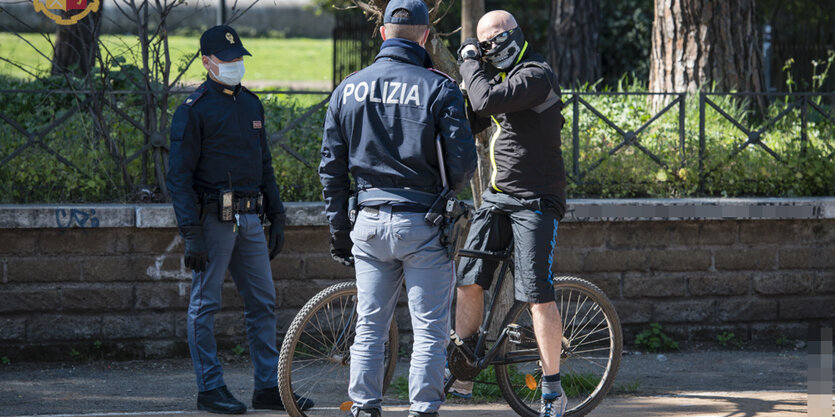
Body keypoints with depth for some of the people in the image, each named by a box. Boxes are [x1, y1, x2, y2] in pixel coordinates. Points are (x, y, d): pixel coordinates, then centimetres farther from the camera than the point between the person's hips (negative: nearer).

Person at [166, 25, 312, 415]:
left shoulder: (251, 104, 15)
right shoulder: (193, 110, -8)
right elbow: (178, 175, -11)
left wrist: (277, 217, 16)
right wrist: (191, 232, -18)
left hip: (249, 219, 7)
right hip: (213, 219, -7)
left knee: (263, 302, 7)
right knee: (205, 304, -1)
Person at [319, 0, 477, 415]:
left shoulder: (348, 89, 6)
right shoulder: (438, 87, -6)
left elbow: (331, 166, 7)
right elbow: (463, 159, -9)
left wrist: (338, 227, 14)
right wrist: (453, 188, 13)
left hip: (370, 224, 4)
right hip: (423, 225, -3)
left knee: (369, 327, 10)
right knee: (429, 329, 1)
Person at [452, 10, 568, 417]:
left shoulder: (537, 75, -15)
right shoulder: (498, 76, 15)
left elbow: (487, 101, -27)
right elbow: (471, 122, 15)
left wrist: (470, 63, -11)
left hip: (535, 200, -8)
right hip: (497, 196, 8)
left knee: (538, 295, -11)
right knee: (468, 281, 3)